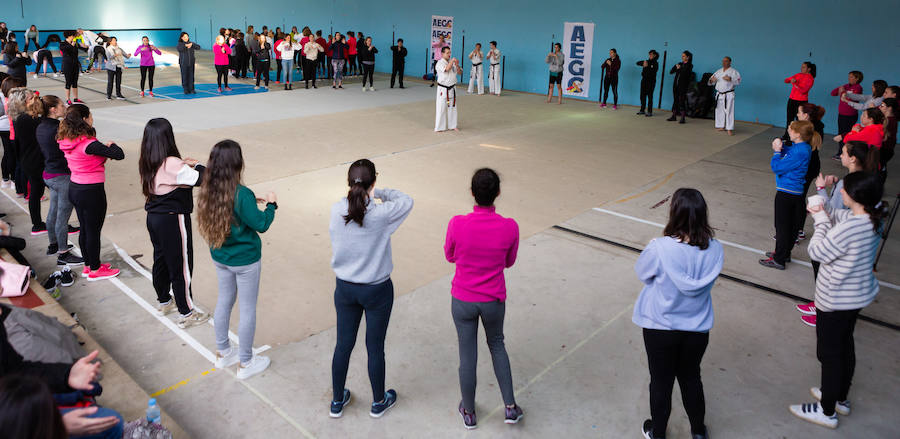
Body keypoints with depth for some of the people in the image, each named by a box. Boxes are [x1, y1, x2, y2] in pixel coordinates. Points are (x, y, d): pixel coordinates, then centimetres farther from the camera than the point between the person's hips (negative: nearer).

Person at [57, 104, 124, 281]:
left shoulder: (67, 141, 2)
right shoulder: (89, 144, -23)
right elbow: (119, 154, -25)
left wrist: (103, 149, -3)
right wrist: (111, 145, -4)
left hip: (74, 188, 8)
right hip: (91, 191, -8)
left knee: (85, 229, 20)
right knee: (94, 231, 6)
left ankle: (88, 265, 34)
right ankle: (95, 270, 19)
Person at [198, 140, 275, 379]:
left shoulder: (208, 192, -5)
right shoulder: (242, 194, -27)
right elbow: (261, 224, -20)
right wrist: (271, 204, -5)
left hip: (220, 258, 7)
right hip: (245, 260, -7)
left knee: (224, 301, 23)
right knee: (248, 310, 9)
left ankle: (223, 353, 39)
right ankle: (245, 363, 22)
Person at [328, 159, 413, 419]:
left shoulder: (336, 211, -14)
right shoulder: (381, 215, -23)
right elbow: (406, 201, -5)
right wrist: (380, 193, 4)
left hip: (345, 288, 3)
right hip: (377, 291, -3)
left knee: (343, 344, 19)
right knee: (375, 347, 14)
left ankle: (337, 401, 36)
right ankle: (379, 402, 35)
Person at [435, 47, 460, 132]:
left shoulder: (452, 62, 7)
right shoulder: (440, 63, -9)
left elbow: (459, 73, 5)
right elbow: (446, 69, -27)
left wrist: (457, 65, -11)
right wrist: (452, 61, -24)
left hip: (452, 88, 5)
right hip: (443, 89, -5)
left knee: (452, 107, 11)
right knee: (441, 108, -4)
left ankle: (452, 125, 22)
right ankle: (439, 127, 4)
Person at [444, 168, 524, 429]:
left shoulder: (457, 224, -22)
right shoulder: (510, 228, -19)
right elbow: (508, 262, -1)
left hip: (463, 301, -1)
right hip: (494, 302, 1)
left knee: (467, 355, 16)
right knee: (496, 345, 27)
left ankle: (469, 412, 36)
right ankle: (510, 407, 29)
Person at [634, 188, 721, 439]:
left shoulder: (659, 248, -29)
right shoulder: (715, 250, -17)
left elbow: (642, 273, -10)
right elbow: (705, 282, -1)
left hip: (660, 328, -3)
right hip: (697, 328, 3)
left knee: (661, 381, 18)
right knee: (691, 378, 26)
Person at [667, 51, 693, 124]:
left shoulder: (689, 66, -4)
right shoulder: (680, 64, 13)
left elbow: (684, 74, -18)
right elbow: (670, 72, 8)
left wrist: (679, 69, -10)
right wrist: (675, 66, -8)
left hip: (683, 86, -6)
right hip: (676, 85, 6)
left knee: (682, 100, -7)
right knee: (675, 100, 10)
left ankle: (682, 118, -3)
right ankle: (673, 116, 18)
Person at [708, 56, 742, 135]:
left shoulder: (733, 71, -3)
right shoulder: (718, 71, 13)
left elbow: (738, 81, -15)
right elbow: (711, 82, 16)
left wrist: (730, 79, -31)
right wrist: (711, 80, -8)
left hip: (728, 95, -6)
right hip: (719, 94, 6)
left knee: (729, 111, -10)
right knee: (719, 110, 10)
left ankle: (730, 129, -10)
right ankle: (721, 126, 24)